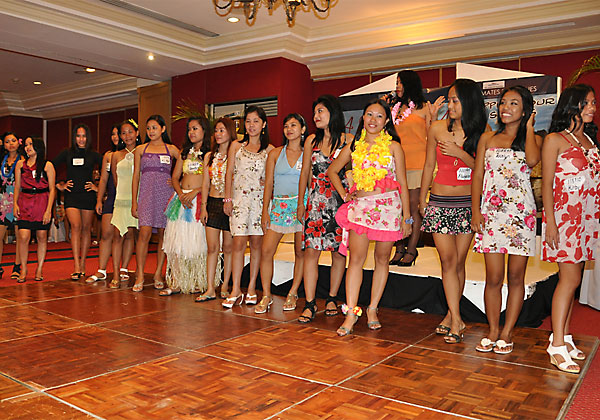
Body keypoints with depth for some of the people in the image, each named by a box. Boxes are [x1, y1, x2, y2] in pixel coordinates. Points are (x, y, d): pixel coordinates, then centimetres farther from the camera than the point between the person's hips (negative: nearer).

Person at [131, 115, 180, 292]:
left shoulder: (171, 149, 8)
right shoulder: (140, 150, 10)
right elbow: (136, 176, 9)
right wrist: (134, 202, 4)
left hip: (165, 194, 1)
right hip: (146, 194, 0)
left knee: (163, 234, 2)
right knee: (145, 233, -11)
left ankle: (158, 274, 13)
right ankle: (140, 275, -4)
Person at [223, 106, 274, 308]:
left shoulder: (270, 150, 8)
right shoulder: (236, 146, 10)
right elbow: (229, 174, 8)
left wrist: (267, 183, -9)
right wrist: (228, 199, 1)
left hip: (260, 199, 0)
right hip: (239, 198, 0)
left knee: (256, 244, 3)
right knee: (238, 243, -8)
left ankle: (251, 289, 12)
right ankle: (235, 290, -3)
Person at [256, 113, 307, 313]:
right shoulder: (275, 153, 11)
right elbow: (268, 183, 9)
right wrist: (265, 211, 2)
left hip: (301, 205, -1)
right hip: (279, 205, 2)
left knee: (300, 252, 2)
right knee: (266, 251, -6)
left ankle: (293, 293, 17)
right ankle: (266, 295, 5)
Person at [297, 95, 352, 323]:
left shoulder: (348, 140, 1)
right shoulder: (312, 140, 10)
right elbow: (305, 172, 14)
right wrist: (300, 201, 11)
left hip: (341, 201, -2)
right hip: (316, 201, 2)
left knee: (338, 252, 5)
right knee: (311, 250, -5)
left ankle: (332, 298, 20)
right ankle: (310, 304, -1)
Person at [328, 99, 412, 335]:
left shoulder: (393, 146, 3)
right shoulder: (354, 147, 10)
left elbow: (402, 184, 3)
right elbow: (332, 171, 23)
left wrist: (406, 216, 0)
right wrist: (344, 194, 11)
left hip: (388, 206, -1)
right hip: (360, 207, 1)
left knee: (382, 260, 6)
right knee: (356, 259, -5)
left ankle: (372, 309, 17)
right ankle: (351, 312, -2)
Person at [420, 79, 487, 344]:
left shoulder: (482, 131, 1)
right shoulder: (437, 129, 3)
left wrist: (460, 153, -14)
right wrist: (422, 198, 13)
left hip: (468, 203, 0)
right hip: (440, 203, 0)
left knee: (458, 263, 4)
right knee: (448, 261, -5)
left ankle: (451, 315, 19)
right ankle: (456, 319, 1)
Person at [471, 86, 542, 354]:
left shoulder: (533, 138, 7)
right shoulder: (488, 138, 13)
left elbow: (532, 160, -17)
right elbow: (477, 175, 9)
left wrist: (528, 127, -2)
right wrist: (475, 210, -1)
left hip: (521, 213, -1)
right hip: (491, 212, 1)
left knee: (515, 277, 4)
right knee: (493, 277, 0)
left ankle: (507, 332, 14)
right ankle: (493, 331, 12)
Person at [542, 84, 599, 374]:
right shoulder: (555, 139, -4)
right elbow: (546, 183, -8)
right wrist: (550, 222, -14)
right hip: (564, 215, -7)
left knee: (572, 278, 8)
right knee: (570, 278, -10)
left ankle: (563, 337, 15)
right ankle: (557, 346, -4)